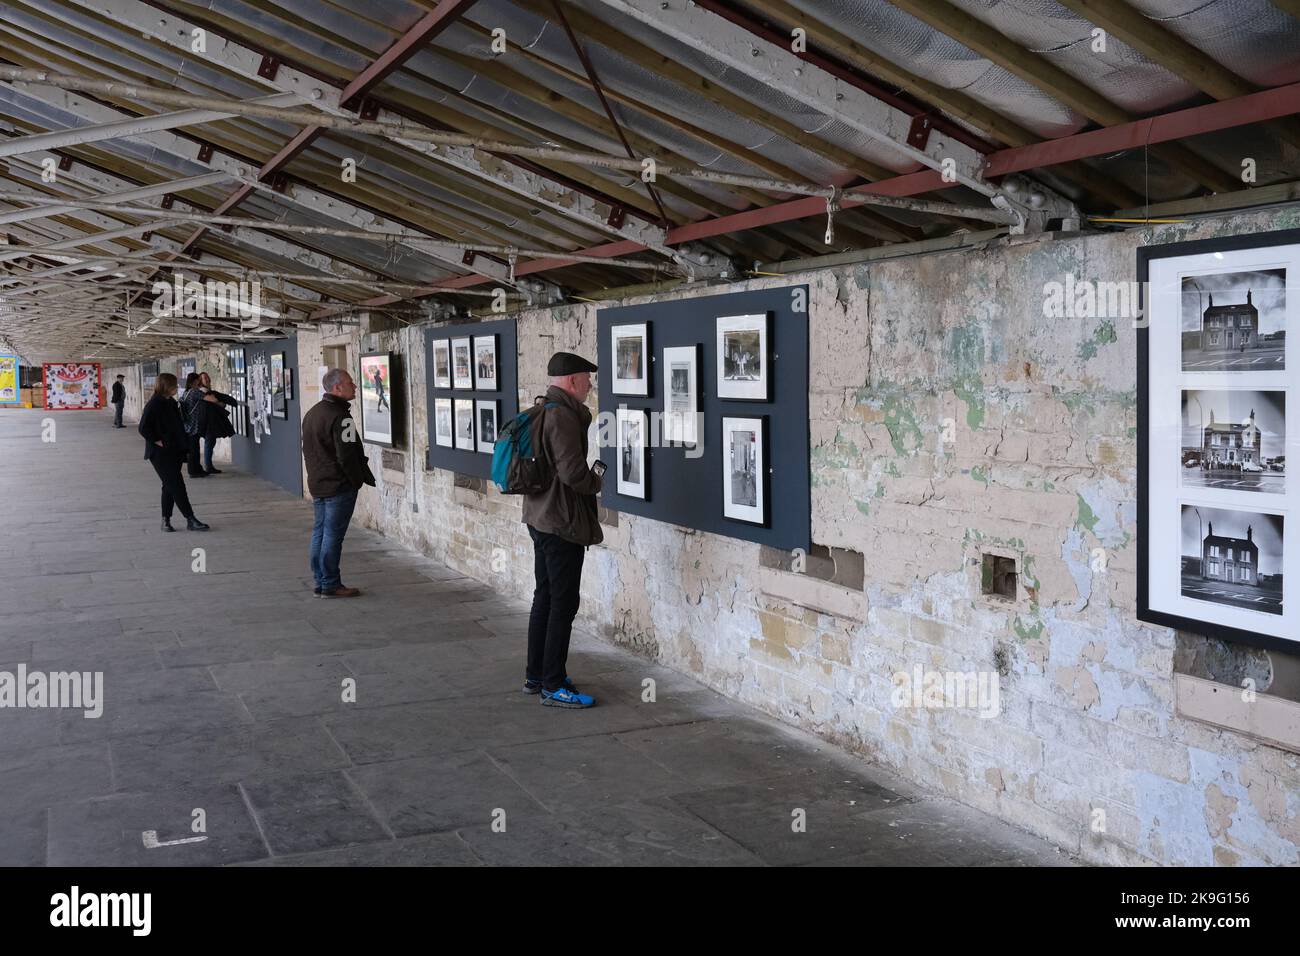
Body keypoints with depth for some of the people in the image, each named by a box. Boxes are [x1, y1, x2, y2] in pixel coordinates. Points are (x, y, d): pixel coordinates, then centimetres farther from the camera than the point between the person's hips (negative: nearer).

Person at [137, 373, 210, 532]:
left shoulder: (172, 403, 11)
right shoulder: (153, 405, -13)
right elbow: (143, 428, -18)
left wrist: (183, 445, 14)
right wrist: (157, 441, -15)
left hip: (174, 452, 8)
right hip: (161, 454, -8)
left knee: (170, 486, 11)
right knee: (177, 486, -9)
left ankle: (166, 521, 18)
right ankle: (190, 520, -8)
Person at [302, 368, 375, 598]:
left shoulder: (311, 413, 13)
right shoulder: (340, 417, -18)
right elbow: (347, 456, -21)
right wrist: (361, 479, -10)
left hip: (316, 484, 9)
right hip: (339, 485, -9)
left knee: (320, 532, 13)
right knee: (333, 534, -4)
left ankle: (320, 582, 19)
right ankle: (330, 585, 0)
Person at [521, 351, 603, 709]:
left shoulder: (541, 412, 13)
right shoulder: (563, 416, -19)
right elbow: (573, 472, -26)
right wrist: (596, 481, -6)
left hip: (541, 518, 10)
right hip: (562, 522, -10)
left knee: (545, 598, 17)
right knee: (563, 604, -3)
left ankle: (535, 675, 26)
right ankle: (553, 685, 2)